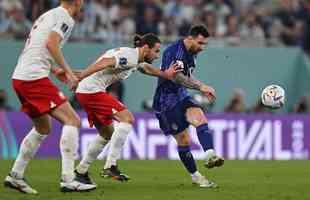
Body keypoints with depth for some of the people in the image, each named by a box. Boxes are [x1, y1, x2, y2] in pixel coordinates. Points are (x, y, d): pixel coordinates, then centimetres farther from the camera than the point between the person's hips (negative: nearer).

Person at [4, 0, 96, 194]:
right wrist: (68, 72, -17)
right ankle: (68, 180, -16)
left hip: (19, 77, 10)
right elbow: (51, 44, -20)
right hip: (35, 78, -10)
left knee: (43, 128, 23)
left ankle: (15, 176, 24)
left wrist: (55, 70, 30)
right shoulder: (65, 17, -5)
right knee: (72, 121, -10)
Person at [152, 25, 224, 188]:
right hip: (167, 100, -7)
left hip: (181, 96, 7)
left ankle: (210, 156, -40)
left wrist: (203, 90, 18)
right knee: (183, 140, -3)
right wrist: (201, 86, -37)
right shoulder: (174, 51, -19)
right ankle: (195, 176, 11)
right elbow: (176, 77, -32)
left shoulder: (192, 53, 10)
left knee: (200, 118, -22)